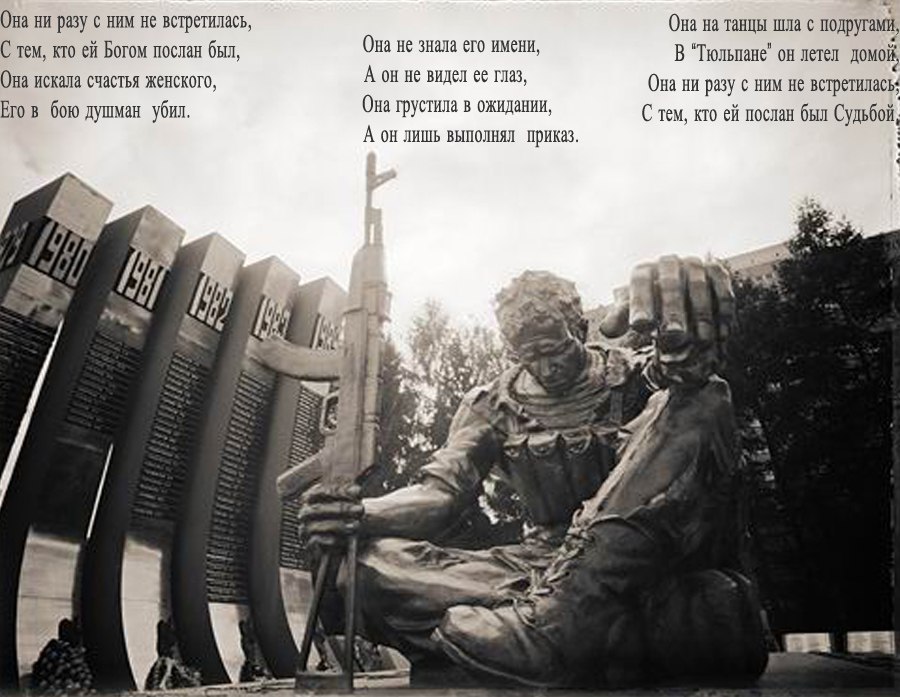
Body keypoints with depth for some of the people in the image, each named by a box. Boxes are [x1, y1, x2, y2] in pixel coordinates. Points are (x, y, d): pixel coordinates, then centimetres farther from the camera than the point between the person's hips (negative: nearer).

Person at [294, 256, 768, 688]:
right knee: (372, 562, -20)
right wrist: (361, 513, -20)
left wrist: (688, 352, -40)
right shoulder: (495, 405, 10)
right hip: (547, 561, 2)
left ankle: (551, 619, -35)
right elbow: (443, 489, -1)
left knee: (695, 401, -23)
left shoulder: (633, 375, 5)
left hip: (646, 558, -1)